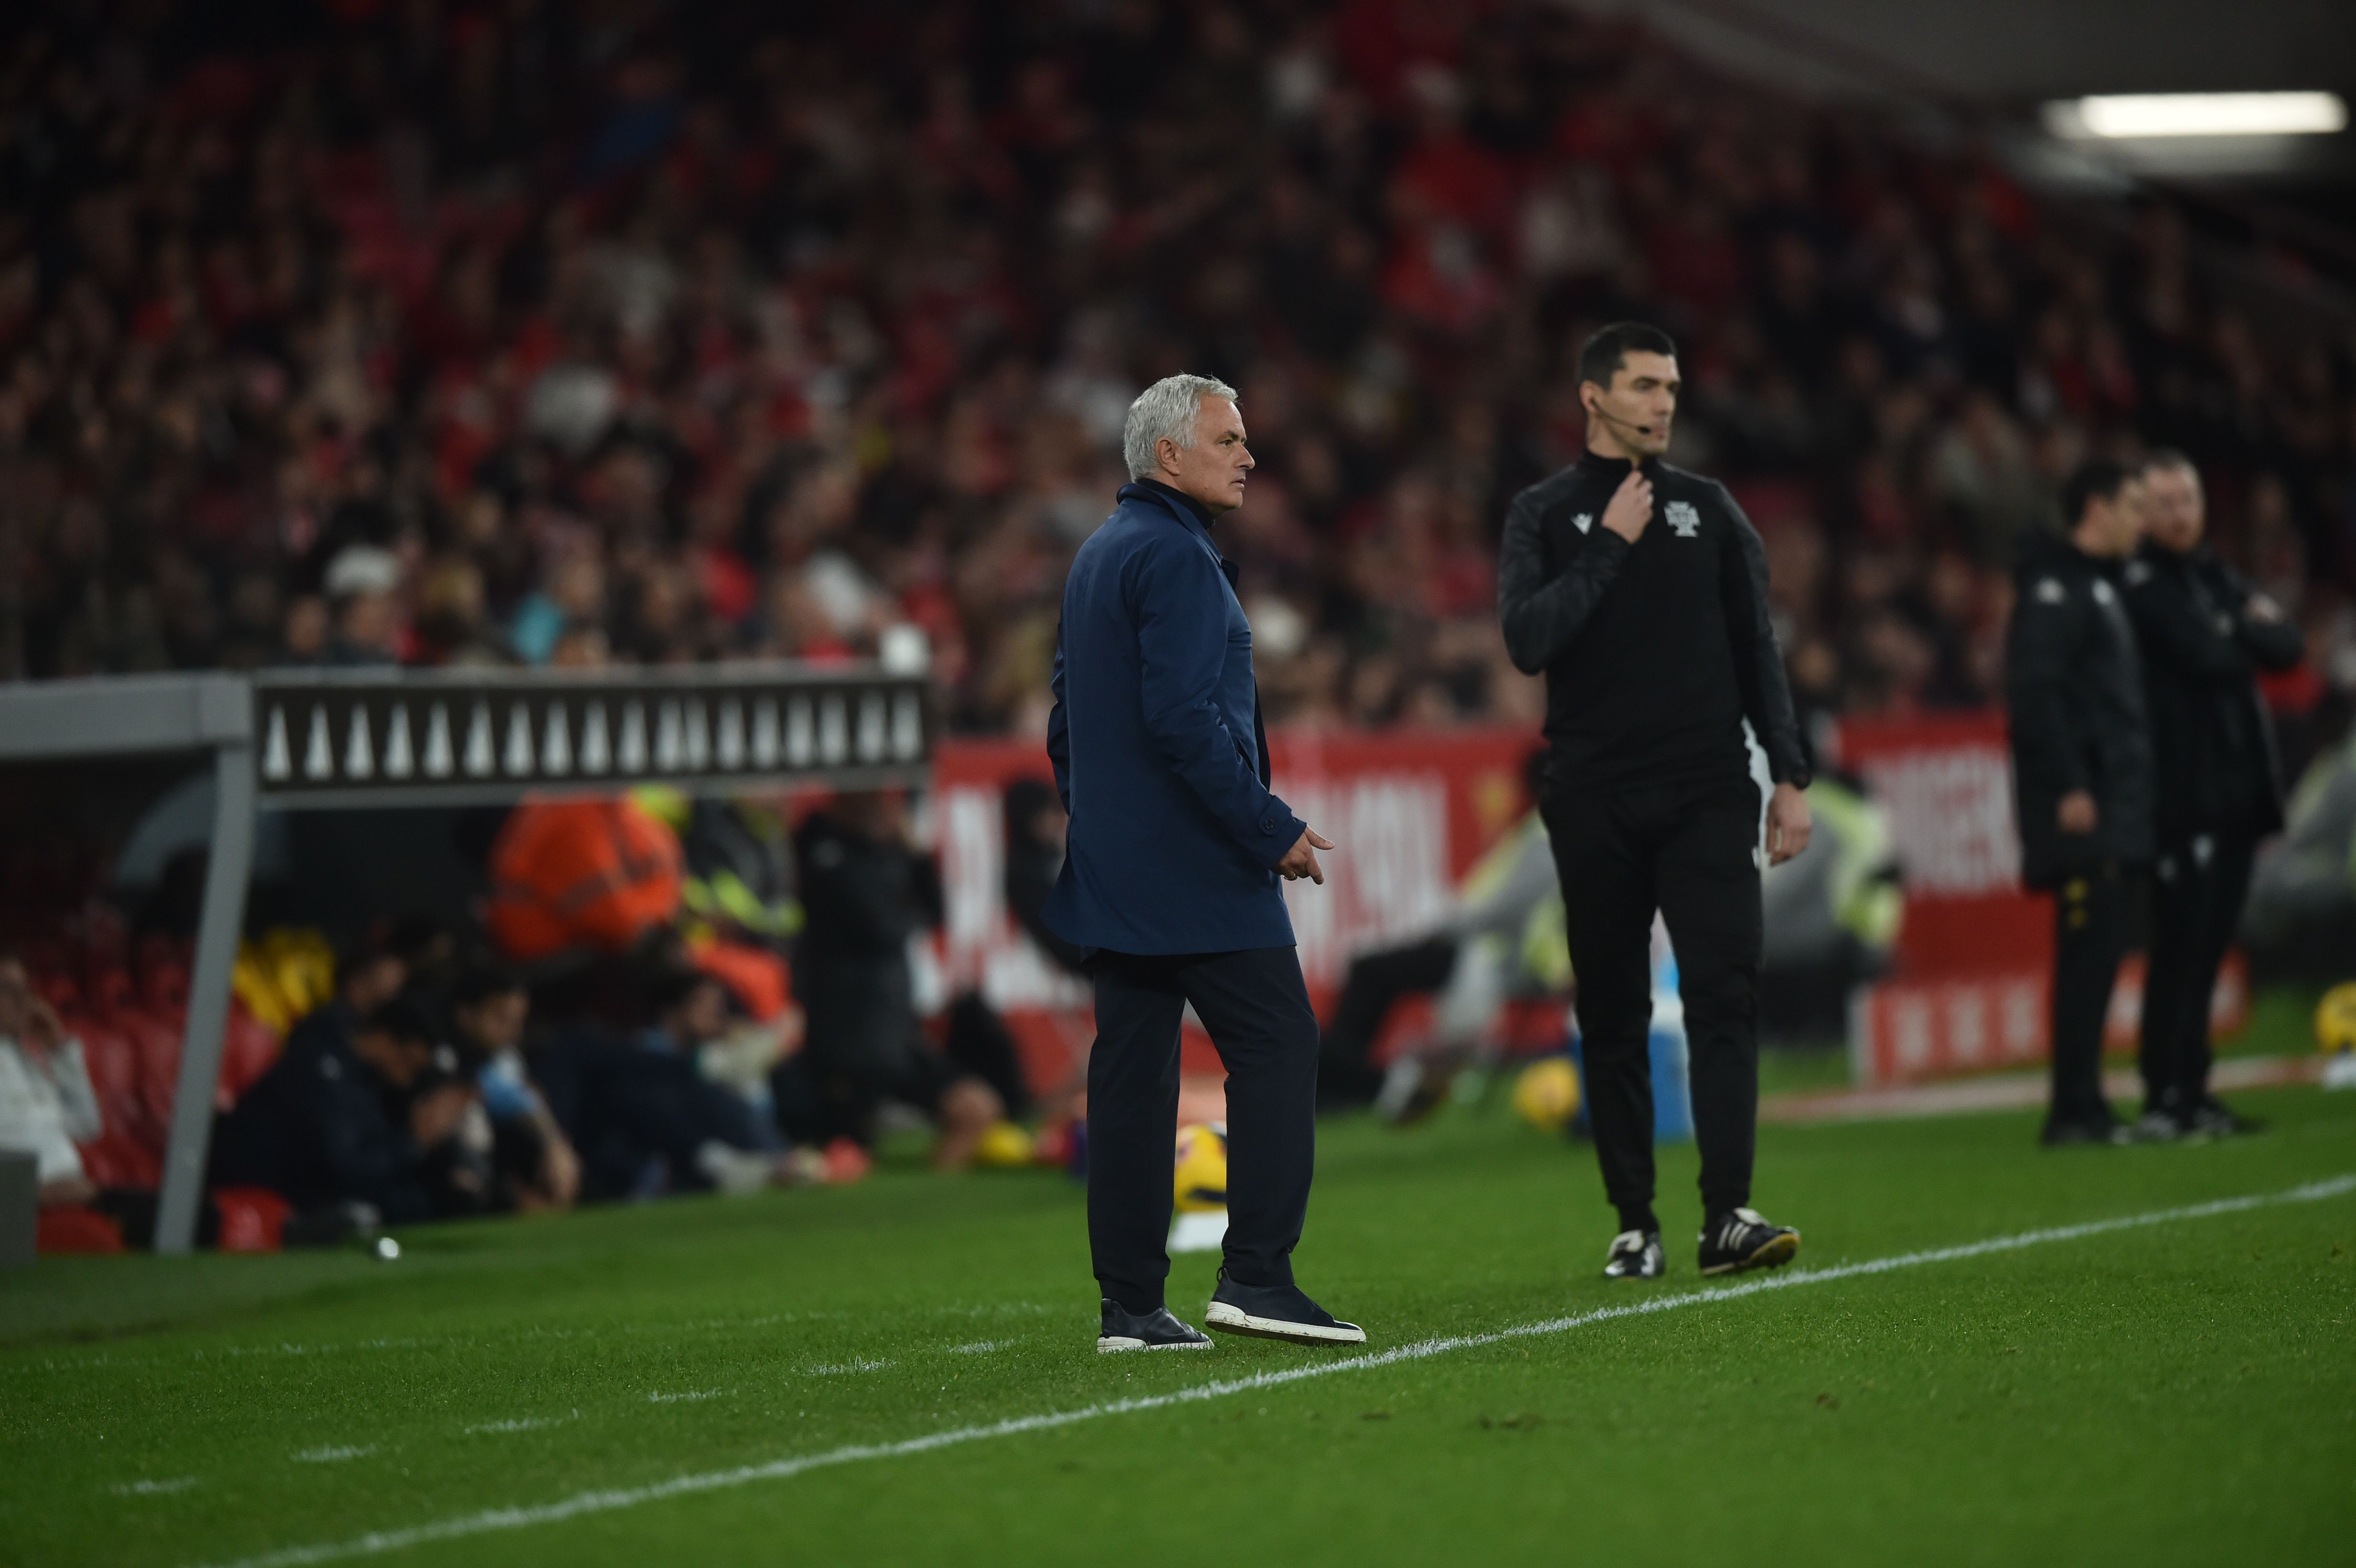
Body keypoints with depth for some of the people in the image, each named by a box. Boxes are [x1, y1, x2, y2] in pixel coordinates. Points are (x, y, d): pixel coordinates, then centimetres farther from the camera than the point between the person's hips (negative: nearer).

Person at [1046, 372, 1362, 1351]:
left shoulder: (1097, 557, 18)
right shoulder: (1178, 557, -13)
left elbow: (1069, 723, 23)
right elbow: (1184, 717, -21)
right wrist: (1272, 828, -17)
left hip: (1112, 869, 9)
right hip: (1197, 867, -9)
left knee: (1132, 1070, 6)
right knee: (1275, 1046, -4)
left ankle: (1130, 1305, 5)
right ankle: (1256, 1274, -9)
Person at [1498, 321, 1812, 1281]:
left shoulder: (1707, 509, 12)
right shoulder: (1544, 515, 5)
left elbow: (1755, 649, 13)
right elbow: (1527, 640, -11)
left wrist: (1791, 778, 7)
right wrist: (1611, 546, -11)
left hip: (1707, 796, 1)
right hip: (1595, 804, -1)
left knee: (1724, 995, -12)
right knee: (1613, 1016, 3)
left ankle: (1728, 1216, -18)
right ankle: (1634, 1226, 10)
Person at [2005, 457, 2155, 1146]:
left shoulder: (2102, 587, 23)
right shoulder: (2055, 586, -9)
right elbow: (2034, 690, -18)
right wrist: (2068, 787, -23)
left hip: (2114, 809, 10)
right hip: (2081, 809, -10)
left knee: (2098, 958, 8)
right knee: (2088, 954, -11)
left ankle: (2084, 1108, 10)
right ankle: (2074, 1109, -11)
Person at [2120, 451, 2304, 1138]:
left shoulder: (2217, 578, 19)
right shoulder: (2142, 583, -6)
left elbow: (2290, 646, 11)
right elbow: (2205, 657, -16)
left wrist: (2241, 634, -5)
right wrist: (2254, 636, 1)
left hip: (2239, 789, 7)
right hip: (2183, 791, -7)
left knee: (2208, 946, 8)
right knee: (2181, 946, -10)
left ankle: (2193, 1093, 11)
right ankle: (2165, 1099, -9)